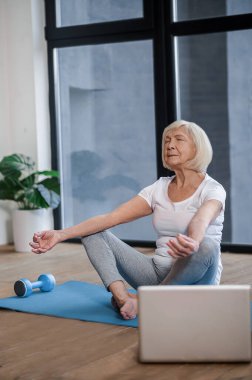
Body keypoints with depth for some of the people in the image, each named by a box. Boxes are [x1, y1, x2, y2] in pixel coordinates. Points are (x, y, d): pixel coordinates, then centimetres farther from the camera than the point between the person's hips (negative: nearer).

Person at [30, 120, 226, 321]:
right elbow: (111, 218, -4)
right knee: (92, 234, -4)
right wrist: (61, 234, -16)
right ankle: (124, 298, -30)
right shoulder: (159, 188, 6)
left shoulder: (212, 190, -9)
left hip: (193, 277, -5)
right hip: (158, 273, 5)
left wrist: (192, 242, -59)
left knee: (206, 247, -39)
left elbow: (201, 221, -35)